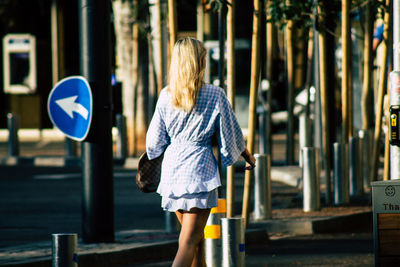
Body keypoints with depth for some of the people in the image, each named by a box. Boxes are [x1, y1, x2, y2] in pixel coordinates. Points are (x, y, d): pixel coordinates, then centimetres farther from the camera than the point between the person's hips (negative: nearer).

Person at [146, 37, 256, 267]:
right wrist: (248, 157, 20)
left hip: (172, 168, 5)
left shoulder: (166, 95, 2)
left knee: (196, 237, 20)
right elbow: (231, 134, 2)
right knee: (189, 241, -8)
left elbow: (155, 140, 8)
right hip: (200, 168, -5)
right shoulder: (215, 95, -7)